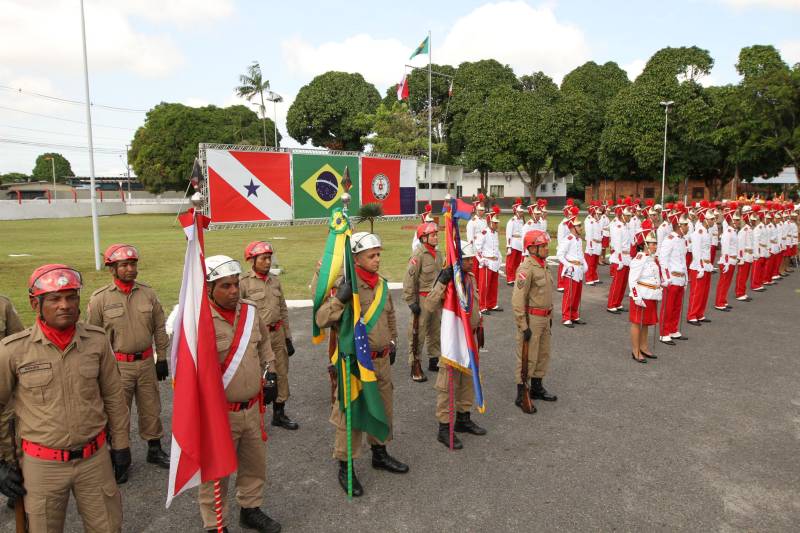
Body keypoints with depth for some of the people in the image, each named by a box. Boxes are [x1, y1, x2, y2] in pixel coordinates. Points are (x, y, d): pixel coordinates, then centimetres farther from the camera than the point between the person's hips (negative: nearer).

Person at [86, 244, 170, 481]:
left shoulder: (147, 293, 0)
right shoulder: (100, 299, -9)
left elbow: (159, 328, 7)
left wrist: (162, 358, 7)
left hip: (146, 362, 3)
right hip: (117, 365, -3)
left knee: (151, 408, 14)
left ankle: (155, 449, 32)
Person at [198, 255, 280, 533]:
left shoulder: (250, 310, 1)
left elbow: (264, 342, 18)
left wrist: (270, 375, 12)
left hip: (253, 408, 6)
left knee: (255, 463, 21)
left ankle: (251, 510, 44)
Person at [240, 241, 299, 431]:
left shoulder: (275, 280, 8)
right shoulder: (243, 283, -10)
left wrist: (288, 338, 11)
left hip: (277, 333, 6)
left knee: (282, 374, 13)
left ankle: (279, 414, 29)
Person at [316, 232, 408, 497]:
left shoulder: (382, 283, 6)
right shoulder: (345, 285, -16)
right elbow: (321, 319, -24)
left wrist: (392, 341, 21)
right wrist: (340, 299, -37)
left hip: (382, 359, 7)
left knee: (383, 409, 20)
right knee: (351, 414, 3)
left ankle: (380, 454, 41)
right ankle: (345, 467, 21)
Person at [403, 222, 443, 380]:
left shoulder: (437, 253, 10)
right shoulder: (418, 255, -15)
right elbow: (409, 279, -17)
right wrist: (412, 301, -17)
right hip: (422, 298, -8)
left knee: (435, 331, 17)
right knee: (418, 333, -2)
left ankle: (434, 360, 32)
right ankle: (415, 366, 7)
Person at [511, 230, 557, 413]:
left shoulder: (544, 265, 8)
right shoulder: (526, 268, -20)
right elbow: (518, 300, -22)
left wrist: (550, 316, 21)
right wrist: (523, 326, -21)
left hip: (544, 317, 9)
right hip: (531, 318, -9)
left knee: (543, 354, 19)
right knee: (527, 358, 0)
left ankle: (537, 388, 35)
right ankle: (521, 396, 11)